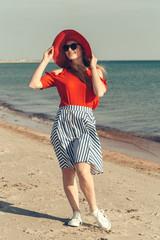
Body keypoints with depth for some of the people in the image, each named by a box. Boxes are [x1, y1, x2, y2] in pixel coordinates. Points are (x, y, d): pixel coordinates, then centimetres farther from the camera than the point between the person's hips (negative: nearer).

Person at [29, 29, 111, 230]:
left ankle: (94, 209, 3)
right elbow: (33, 84, 4)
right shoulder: (60, 74, 12)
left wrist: (92, 67, 1)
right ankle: (76, 213, 15)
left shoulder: (95, 71, 13)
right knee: (68, 170, 0)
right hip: (63, 123, 1)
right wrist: (44, 61, 6)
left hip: (85, 123, -1)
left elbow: (100, 92, -6)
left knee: (82, 169, -17)